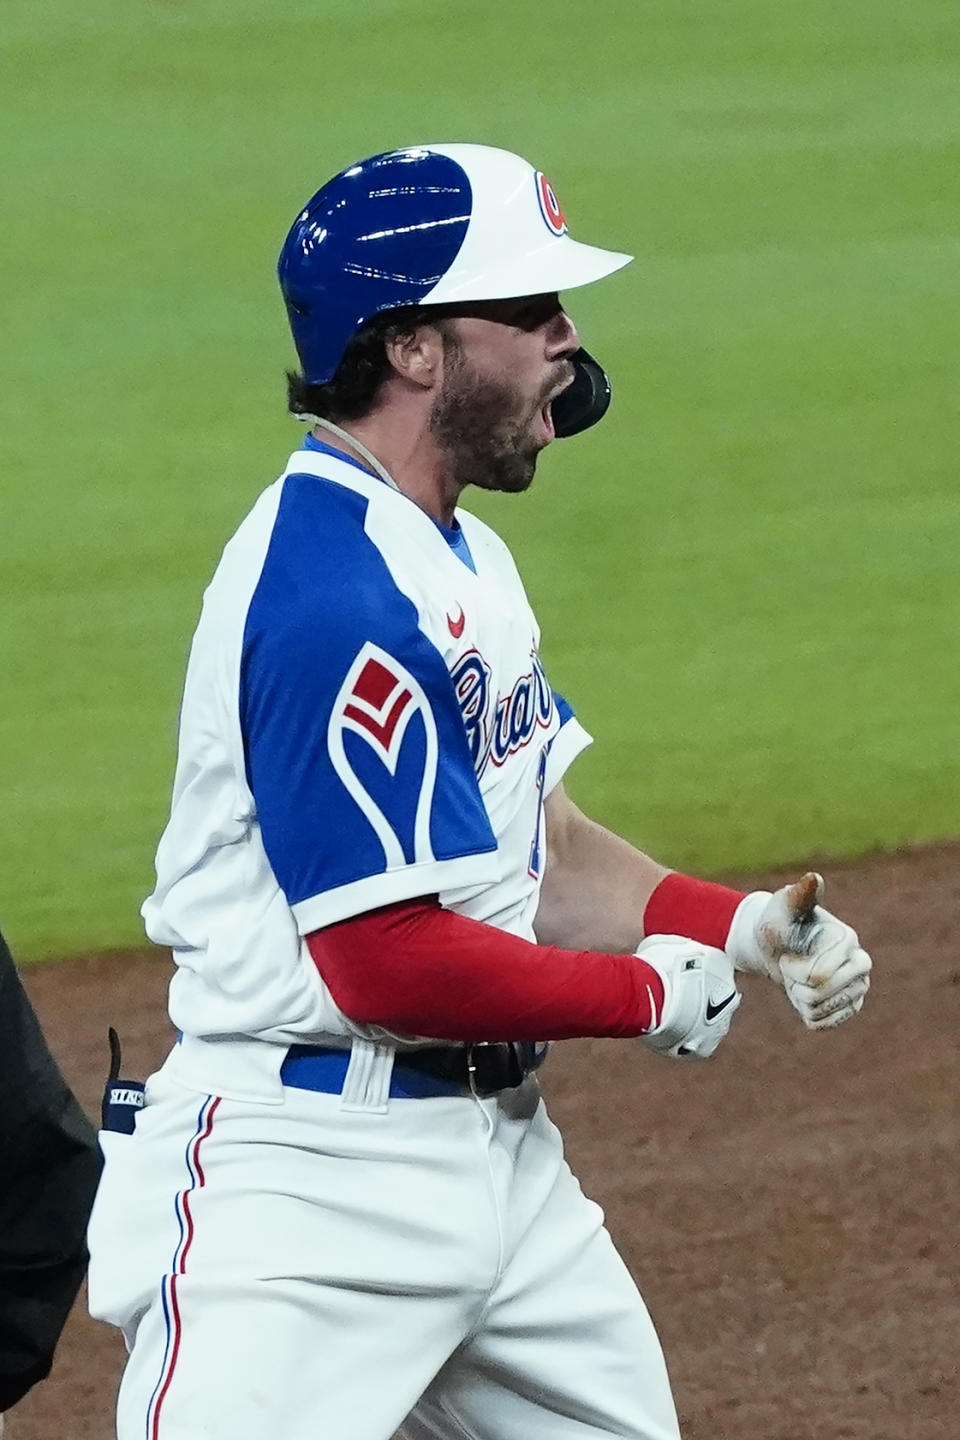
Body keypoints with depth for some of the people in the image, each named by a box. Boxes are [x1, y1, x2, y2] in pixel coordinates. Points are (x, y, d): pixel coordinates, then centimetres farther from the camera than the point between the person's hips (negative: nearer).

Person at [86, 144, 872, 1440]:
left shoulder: (460, 558, 13)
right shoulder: (338, 596, -21)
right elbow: (392, 962, -24)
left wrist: (736, 927, 3)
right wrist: (646, 994, -9)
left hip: (497, 1141, 10)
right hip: (313, 1175, -10)